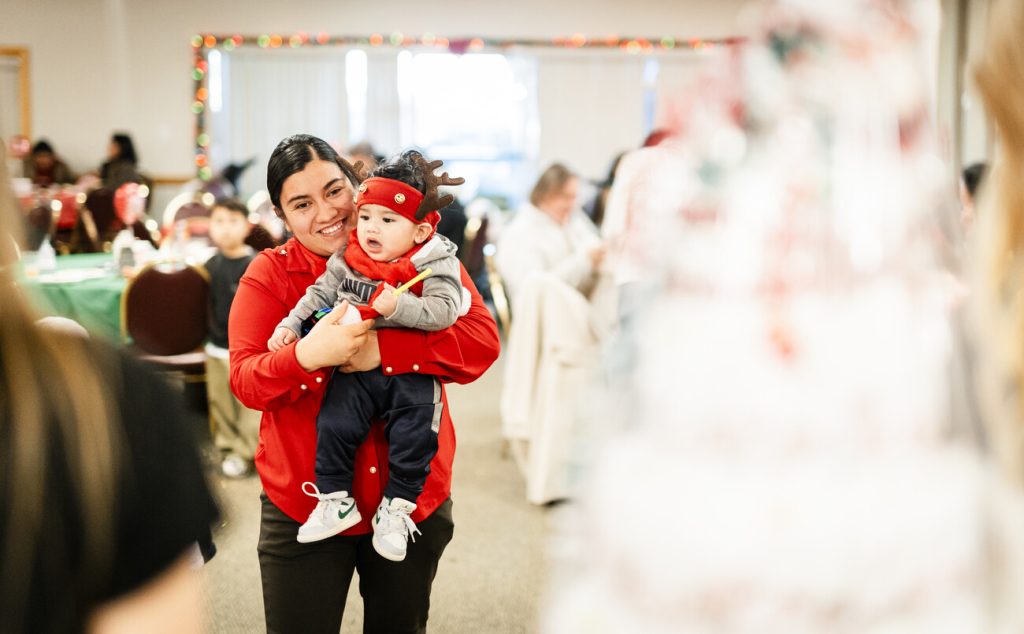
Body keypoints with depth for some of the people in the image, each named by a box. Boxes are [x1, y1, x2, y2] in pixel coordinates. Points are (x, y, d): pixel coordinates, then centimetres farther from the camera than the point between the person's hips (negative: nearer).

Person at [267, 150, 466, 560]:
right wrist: (291, 325, 8)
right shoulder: (346, 260, 5)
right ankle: (335, 501, 5)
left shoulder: (435, 264, -7)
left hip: (412, 375, -3)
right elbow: (320, 294, 16)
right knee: (334, 426, -12)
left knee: (413, 435, -13)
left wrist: (399, 306, -28)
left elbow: (444, 310, -18)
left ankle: (395, 510, 5)